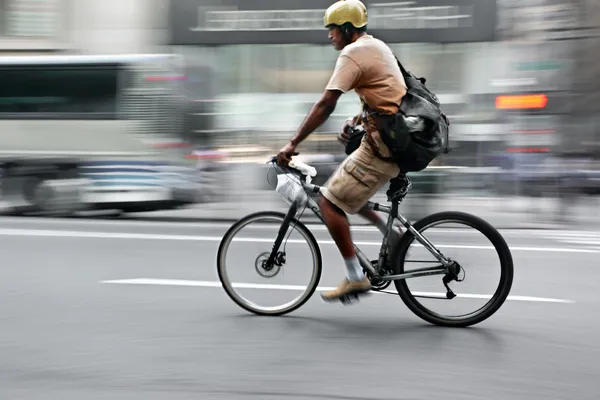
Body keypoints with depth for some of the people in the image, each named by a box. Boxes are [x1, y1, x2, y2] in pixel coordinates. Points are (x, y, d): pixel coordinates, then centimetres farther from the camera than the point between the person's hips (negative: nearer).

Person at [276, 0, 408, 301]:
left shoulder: (353, 52, -11)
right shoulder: (378, 47, 19)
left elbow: (326, 104, -19)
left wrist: (293, 144, -18)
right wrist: (356, 120, 16)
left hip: (383, 145, -10)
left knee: (329, 202, -6)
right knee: (345, 192, 21)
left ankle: (355, 277, -4)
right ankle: (394, 236, 18)